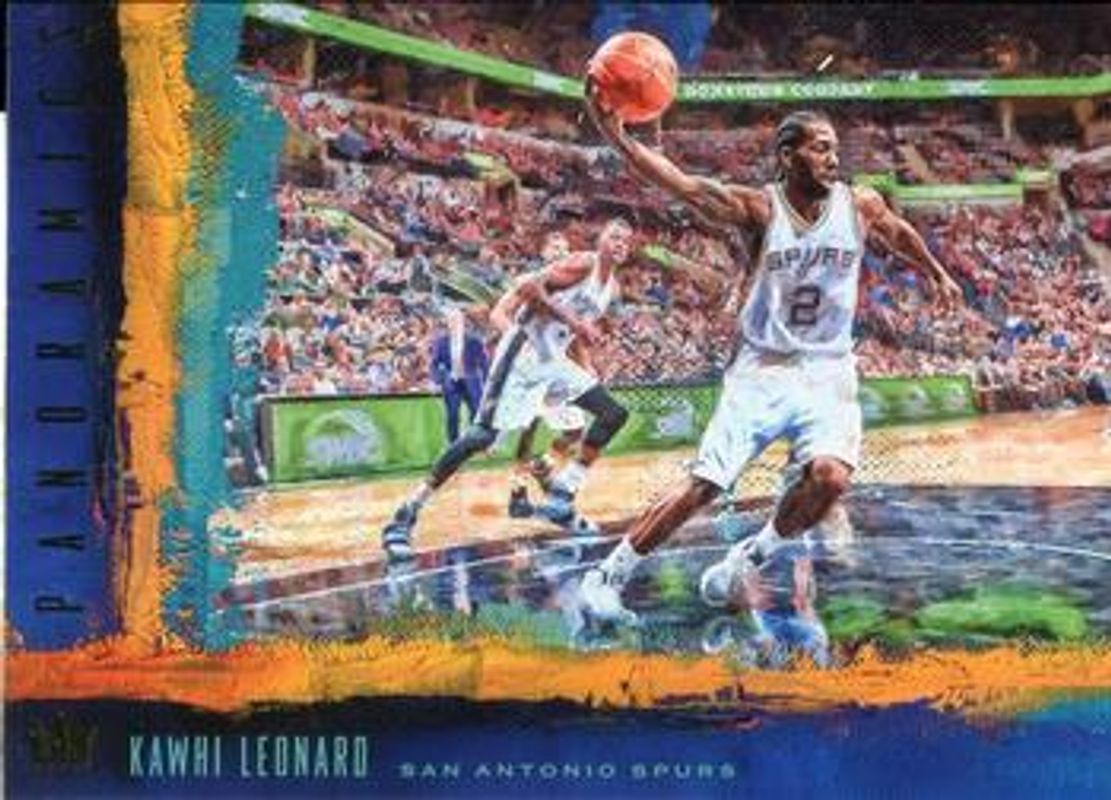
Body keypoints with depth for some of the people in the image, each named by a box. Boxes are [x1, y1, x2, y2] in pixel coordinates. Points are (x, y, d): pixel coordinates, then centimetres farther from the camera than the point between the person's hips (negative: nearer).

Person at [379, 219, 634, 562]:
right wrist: (574, 322, -20)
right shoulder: (583, 263, -11)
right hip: (523, 353, -9)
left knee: (614, 414, 3)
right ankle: (405, 515, -12)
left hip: (553, 360, 9)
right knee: (483, 434, -15)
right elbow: (531, 288, -21)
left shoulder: (610, 286, 15)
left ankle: (562, 495, 5)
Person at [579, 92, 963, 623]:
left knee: (831, 478, -22)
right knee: (702, 485, -7)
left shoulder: (861, 206, -2)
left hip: (827, 372, 2)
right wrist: (616, 137, -39)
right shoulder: (758, 209, -12)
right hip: (762, 368, -2)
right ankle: (607, 576, 7)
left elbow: (899, 235, 21)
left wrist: (934, 272, 37)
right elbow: (682, 185, -25)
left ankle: (749, 558, 3)